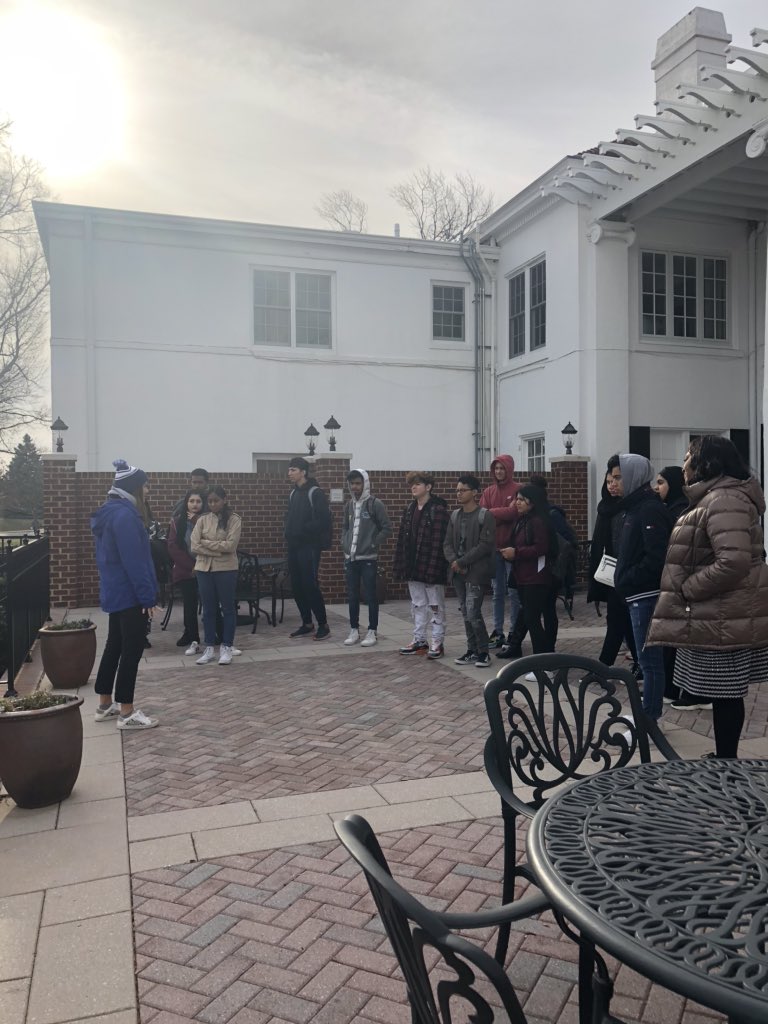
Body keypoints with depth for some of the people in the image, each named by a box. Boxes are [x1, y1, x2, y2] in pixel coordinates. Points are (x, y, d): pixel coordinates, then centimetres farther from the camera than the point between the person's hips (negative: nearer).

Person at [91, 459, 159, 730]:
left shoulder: (110, 512, 13)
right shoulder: (125, 515, -19)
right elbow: (133, 561, -23)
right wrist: (147, 597, -20)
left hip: (114, 592, 10)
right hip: (130, 595, -10)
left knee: (115, 645, 16)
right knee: (132, 650, -4)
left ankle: (105, 705, 25)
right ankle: (127, 713, 2)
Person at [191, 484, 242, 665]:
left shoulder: (234, 519, -4)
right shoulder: (203, 519, 5)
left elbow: (230, 545, -15)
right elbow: (194, 546, -5)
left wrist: (206, 543, -10)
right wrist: (217, 550, -14)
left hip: (226, 569, -3)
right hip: (204, 569, 3)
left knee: (227, 608, 6)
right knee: (208, 609, 10)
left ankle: (226, 647, 15)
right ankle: (209, 648, 19)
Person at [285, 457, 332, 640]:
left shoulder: (315, 493, -9)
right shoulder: (293, 494, 15)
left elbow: (323, 520, -17)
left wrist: (304, 529, -17)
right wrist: (289, 532, 3)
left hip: (309, 547, -8)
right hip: (294, 546, 8)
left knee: (310, 585, -8)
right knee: (297, 586, 8)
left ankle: (323, 625, 2)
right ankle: (307, 625, 19)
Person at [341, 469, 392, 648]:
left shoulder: (375, 504, -7)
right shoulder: (349, 505, 10)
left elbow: (387, 527, -7)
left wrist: (374, 544, -11)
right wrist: (345, 543, 7)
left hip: (368, 558, -5)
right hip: (350, 558, 5)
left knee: (371, 595, 1)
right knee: (352, 596, 10)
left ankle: (372, 631, 10)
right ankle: (354, 630, 20)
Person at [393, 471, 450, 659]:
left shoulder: (438, 510, -12)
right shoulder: (409, 509, 11)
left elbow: (438, 542, -17)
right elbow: (402, 538, 10)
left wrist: (433, 568, -22)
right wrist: (400, 564, 5)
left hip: (431, 566, -7)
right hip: (413, 566, 7)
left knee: (435, 606, 3)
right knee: (417, 605, 14)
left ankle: (437, 642, 10)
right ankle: (419, 640, 23)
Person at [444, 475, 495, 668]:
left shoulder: (485, 516, -7)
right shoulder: (455, 516, 13)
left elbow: (485, 545, -15)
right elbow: (448, 543, 11)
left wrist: (462, 562, -16)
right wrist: (453, 561, -9)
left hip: (476, 572, -6)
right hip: (458, 572, 7)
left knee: (473, 613, -10)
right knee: (465, 613, 10)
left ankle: (483, 652, 3)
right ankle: (472, 651, 19)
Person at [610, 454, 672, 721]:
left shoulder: (650, 510, -15)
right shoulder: (636, 507, 15)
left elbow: (656, 559, -23)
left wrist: (625, 581, -17)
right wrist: (621, 578, 8)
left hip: (646, 596, -10)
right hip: (639, 595, 10)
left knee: (649, 659, -3)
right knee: (649, 659, 16)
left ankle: (649, 722, 4)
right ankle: (648, 714, 25)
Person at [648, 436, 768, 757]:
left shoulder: (724, 500, -19)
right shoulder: (714, 498, 16)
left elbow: (733, 562, -30)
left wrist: (686, 589, -19)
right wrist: (686, 586, 15)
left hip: (723, 619, -10)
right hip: (719, 616, 10)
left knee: (724, 694, 0)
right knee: (724, 693, 16)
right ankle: (725, 759, 26)